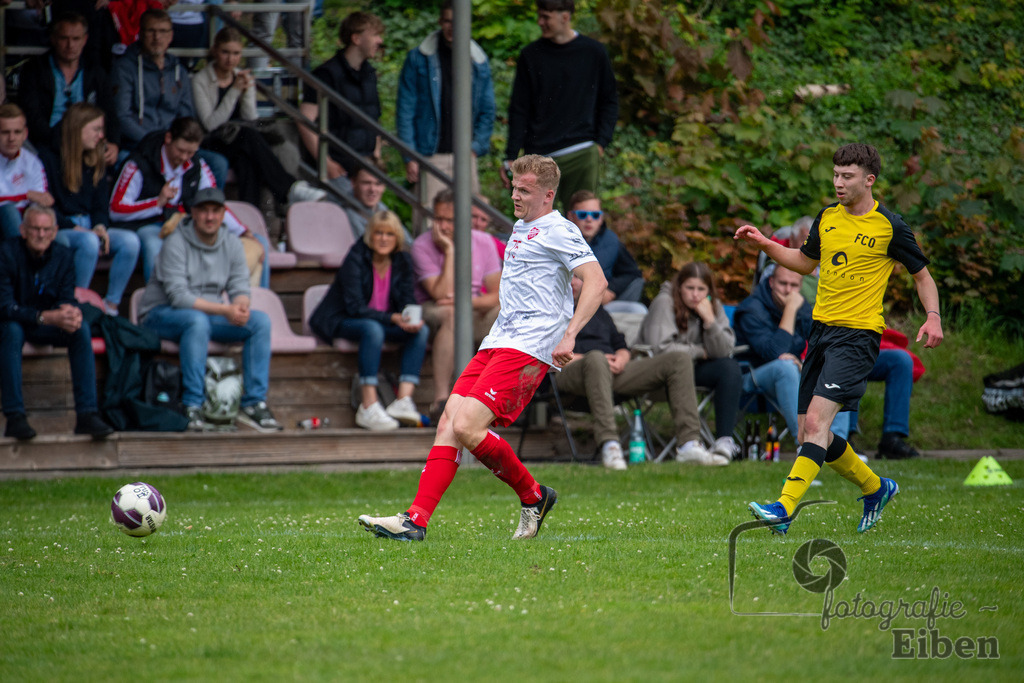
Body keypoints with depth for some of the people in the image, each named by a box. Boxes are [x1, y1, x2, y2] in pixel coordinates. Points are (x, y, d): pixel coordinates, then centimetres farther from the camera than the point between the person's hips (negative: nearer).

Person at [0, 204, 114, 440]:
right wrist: (45, 317, -40)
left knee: (81, 328, -22)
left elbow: (67, 298, -7)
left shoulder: (62, 256, -5)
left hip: (47, 324, 4)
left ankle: (87, 414, -26)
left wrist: (71, 311, -33)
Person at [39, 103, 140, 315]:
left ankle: (111, 305, -16)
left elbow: (101, 204, 16)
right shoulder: (49, 158, -3)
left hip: (89, 227, 6)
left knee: (130, 240, -22)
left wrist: (100, 226, -7)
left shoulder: (96, 161, 17)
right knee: (89, 241, -38)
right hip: (59, 230, -6)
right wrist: (74, 228, -16)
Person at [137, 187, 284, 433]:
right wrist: (225, 310, -31)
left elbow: (240, 289, 1)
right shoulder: (176, 244, -15)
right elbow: (178, 296, -24)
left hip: (210, 315, 6)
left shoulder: (231, 245, 4)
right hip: (161, 315, -6)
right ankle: (192, 406, -37)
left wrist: (241, 306, -25)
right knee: (197, 320, -39)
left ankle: (254, 403, -16)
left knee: (260, 320, -15)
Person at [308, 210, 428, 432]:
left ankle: (403, 399, -31)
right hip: (340, 322, -6)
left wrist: (412, 319, -23)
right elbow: (355, 307, -22)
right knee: (372, 329, -38)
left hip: (381, 321, 6)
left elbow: (407, 301, 1)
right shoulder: (355, 259, -16)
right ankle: (368, 407, -44)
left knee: (421, 330, -18)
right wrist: (393, 318, -32)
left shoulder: (402, 262, 1)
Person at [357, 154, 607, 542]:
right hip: (497, 343, 9)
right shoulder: (520, 228, 21)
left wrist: (569, 335, -26)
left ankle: (533, 496, 0)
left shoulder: (558, 231, -7)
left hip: (528, 349, -9)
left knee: (467, 426, -20)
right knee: (449, 422, -5)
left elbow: (596, 281, -17)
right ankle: (416, 520, -11)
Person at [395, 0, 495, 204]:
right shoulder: (419, 59, 1)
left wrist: (476, 147, 2)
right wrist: (410, 157, -6)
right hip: (431, 155, -3)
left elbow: (487, 111, 16)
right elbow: (405, 110, 1)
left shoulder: (479, 62, 10)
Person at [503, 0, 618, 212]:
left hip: (582, 155, -1)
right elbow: (519, 110, 8)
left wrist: (601, 143, -1)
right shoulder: (530, 56, 6)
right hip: (539, 156, 1)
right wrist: (510, 158, 2)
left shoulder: (594, 52, 5)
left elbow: (609, 101, 12)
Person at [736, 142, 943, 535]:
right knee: (811, 432, 7)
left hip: (858, 335, -7)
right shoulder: (827, 218, 10)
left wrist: (933, 317, -11)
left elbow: (922, 274, 5)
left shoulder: (889, 226, -5)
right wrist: (764, 244, 13)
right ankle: (875, 488, 30)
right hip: (821, 327, 7)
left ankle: (784, 508, -28)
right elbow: (806, 262, 27)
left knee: (816, 421, -22)